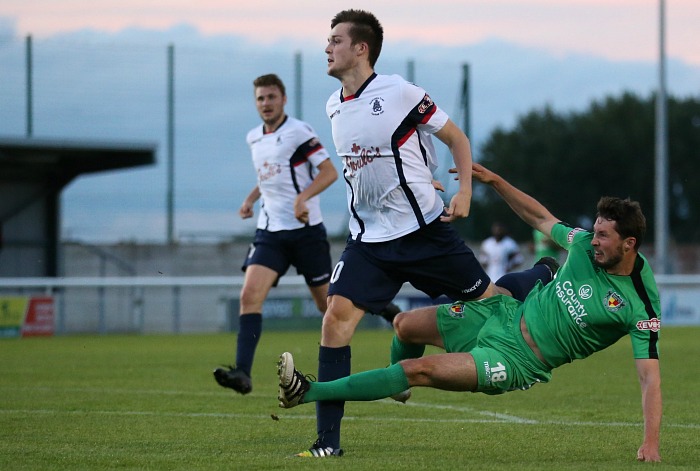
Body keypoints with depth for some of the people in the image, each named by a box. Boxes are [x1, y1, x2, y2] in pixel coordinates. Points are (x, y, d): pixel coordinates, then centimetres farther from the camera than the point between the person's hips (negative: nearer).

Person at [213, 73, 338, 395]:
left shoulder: (298, 132, -9)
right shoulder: (254, 138, 12)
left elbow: (329, 171, -13)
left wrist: (302, 198, -26)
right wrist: (251, 198, 15)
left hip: (306, 230, -5)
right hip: (270, 232, 5)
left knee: (327, 303, 6)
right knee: (249, 295, -16)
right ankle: (242, 373, -25)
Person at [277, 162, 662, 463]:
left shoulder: (641, 307, -22)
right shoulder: (586, 245, -5)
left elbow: (650, 376, -24)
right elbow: (541, 219, 13)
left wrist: (650, 443, -34)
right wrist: (493, 180, 8)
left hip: (518, 360, -7)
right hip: (506, 314, 7)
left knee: (420, 369, -19)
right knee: (405, 325, 11)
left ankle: (309, 393, -13)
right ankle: (397, 387, 46)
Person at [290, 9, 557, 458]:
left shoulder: (400, 93, -12)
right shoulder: (334, 106, 6)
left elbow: (456, 137, -3)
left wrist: (465, 192, -13)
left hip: (424, 231, -4)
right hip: (368, 239, 4)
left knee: (486, 298, 7)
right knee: (336, 316, -13)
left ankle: (543, 278, 44)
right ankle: (328, 438, -13)